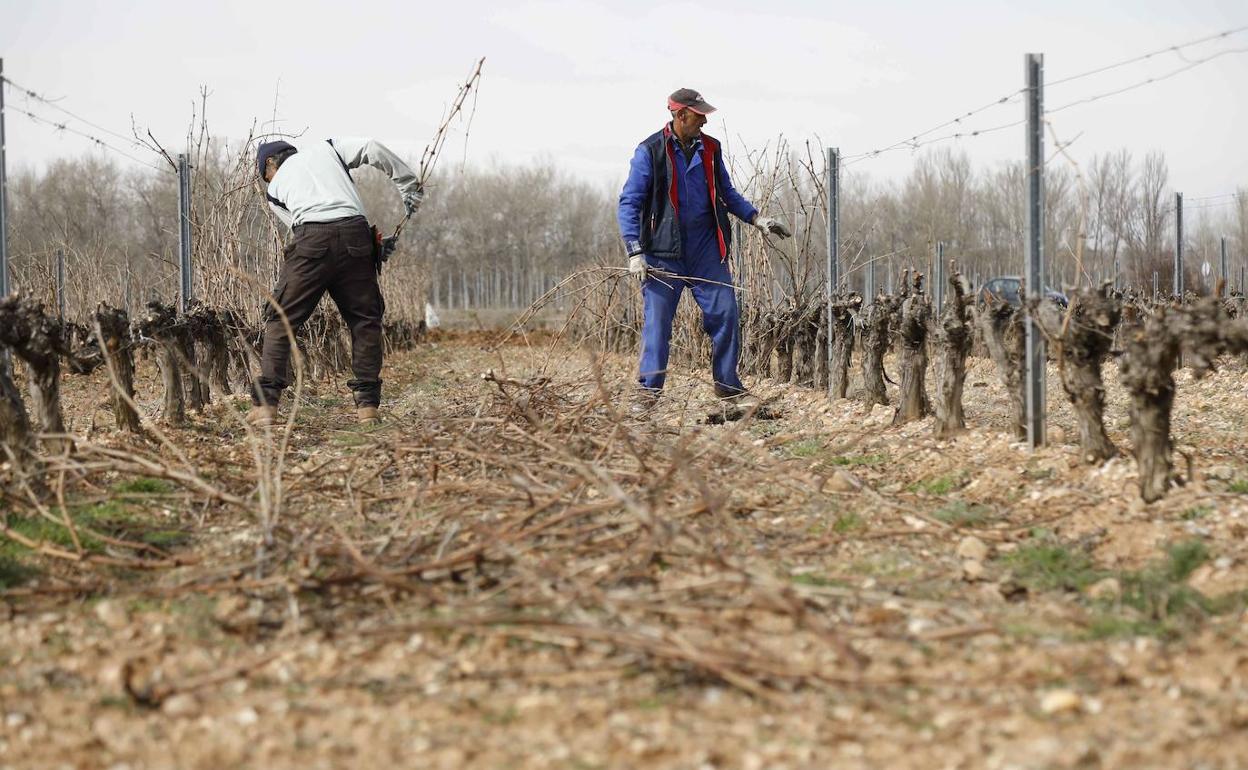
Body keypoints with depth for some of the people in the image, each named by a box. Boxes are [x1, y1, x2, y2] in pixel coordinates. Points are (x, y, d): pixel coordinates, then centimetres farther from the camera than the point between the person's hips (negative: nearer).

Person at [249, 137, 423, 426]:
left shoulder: (275, 187, 25)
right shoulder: (325, 149, 26)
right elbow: (371, 148, 10)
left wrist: (374, 246, 21)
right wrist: (409, 184, 17)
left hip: (312, 242, -1)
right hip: (355, 234, 1)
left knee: (280, 320, 6)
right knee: (365, 320, 11)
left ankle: (265, 404, -1)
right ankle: (367, 404, 7)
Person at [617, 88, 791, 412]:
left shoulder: (710, 149, 7)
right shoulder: (650, 152, -7)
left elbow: (727, 193, 21)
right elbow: (629, 203, -8)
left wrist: (757, 219, 10)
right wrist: (634, 252, -15)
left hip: (706, 251, 4)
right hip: (664, 251, -4)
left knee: (725, 313, 0)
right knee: (657, 318, -4)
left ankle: (727, 384, 13)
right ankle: (648, 389, 4)